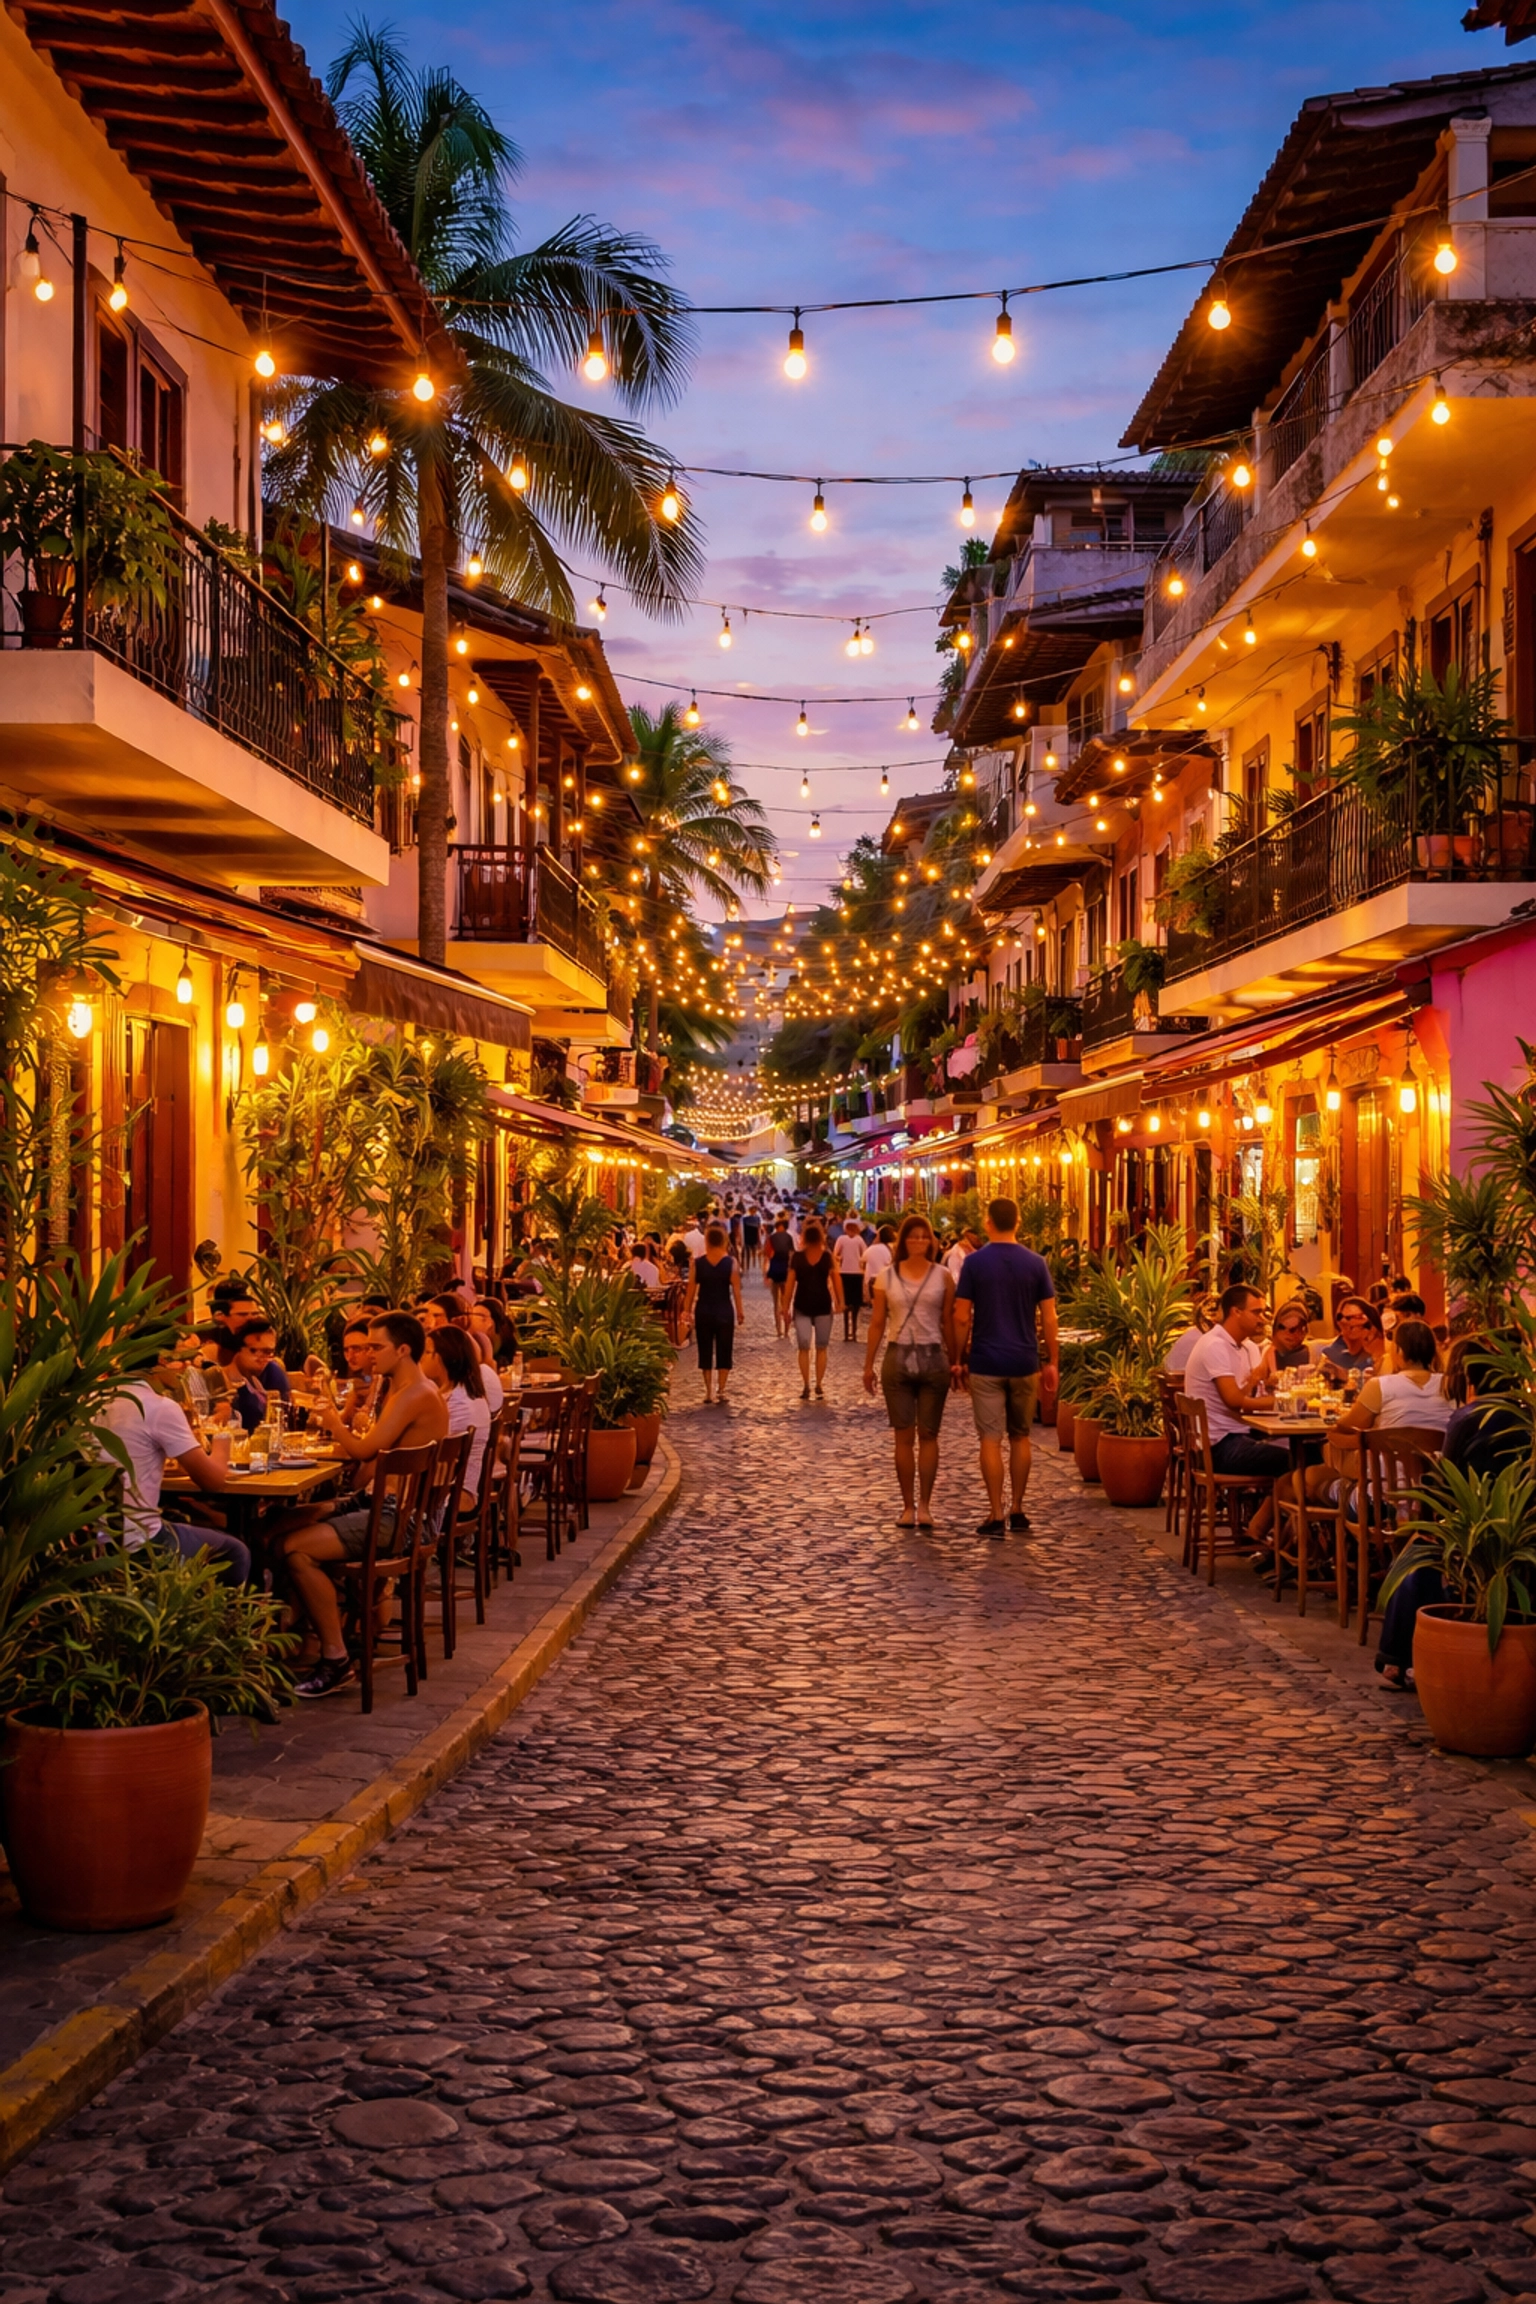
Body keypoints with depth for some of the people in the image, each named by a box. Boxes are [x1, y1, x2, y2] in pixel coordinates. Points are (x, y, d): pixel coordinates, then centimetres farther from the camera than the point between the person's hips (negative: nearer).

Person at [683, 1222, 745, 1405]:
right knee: (723, 1352, 9)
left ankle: (708, 1393, 10)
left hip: (703, 1312, 1)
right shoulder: (731, 1263, -7)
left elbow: (691, 1290, -2)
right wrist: (740, 1312, 2)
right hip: (724, 1311, -1)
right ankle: (722, 1392, 5)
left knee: (705, 1352, 10)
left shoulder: (697, 1263, -4)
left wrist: (687, 1311, 7)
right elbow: (736, 1290, -7)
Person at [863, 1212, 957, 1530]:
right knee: (904, 1436, 3)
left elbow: (949, 1324, 3)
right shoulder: (886, 1277, 3)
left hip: (933, 1359, -1)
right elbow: (877, 1324, 6)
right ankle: (908, 1506, 8)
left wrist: (955, 1362, 2)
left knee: (928, 1434, 2)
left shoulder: (943, 1277, 1)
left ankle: (924, 1505, 6)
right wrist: (869, 1364, 4)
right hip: (898, 1358, 1)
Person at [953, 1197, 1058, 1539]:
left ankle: (996, 1517, -2)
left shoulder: (974, 1262, -6)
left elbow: (962, 1318, -7)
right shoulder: (1036, 1264, 0)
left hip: (985, 1363, -2)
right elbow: (1048, 1319, 0)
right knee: (1020, 1437, 14)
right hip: (1024, 1362, 2)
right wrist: (1052, 1361, 8)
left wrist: (959, 1360, 3)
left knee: (991, 1439, 0)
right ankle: (1018, 1512, 18)